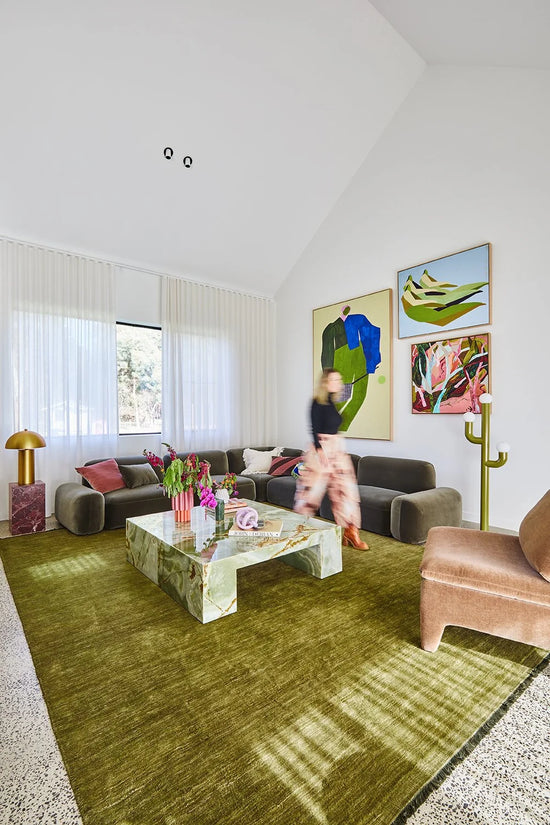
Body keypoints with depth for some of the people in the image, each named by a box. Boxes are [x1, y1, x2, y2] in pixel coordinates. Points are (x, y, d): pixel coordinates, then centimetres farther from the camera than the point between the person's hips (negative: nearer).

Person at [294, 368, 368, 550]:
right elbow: (315, 430, -16)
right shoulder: (317, 403, -11)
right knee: (313, 489, 2)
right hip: (322, 449, -8)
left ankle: (350, 533, 13)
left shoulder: (331, 403, 12)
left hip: (337, 449, 8)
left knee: (346, 490, 5)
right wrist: (320, 452, -22)